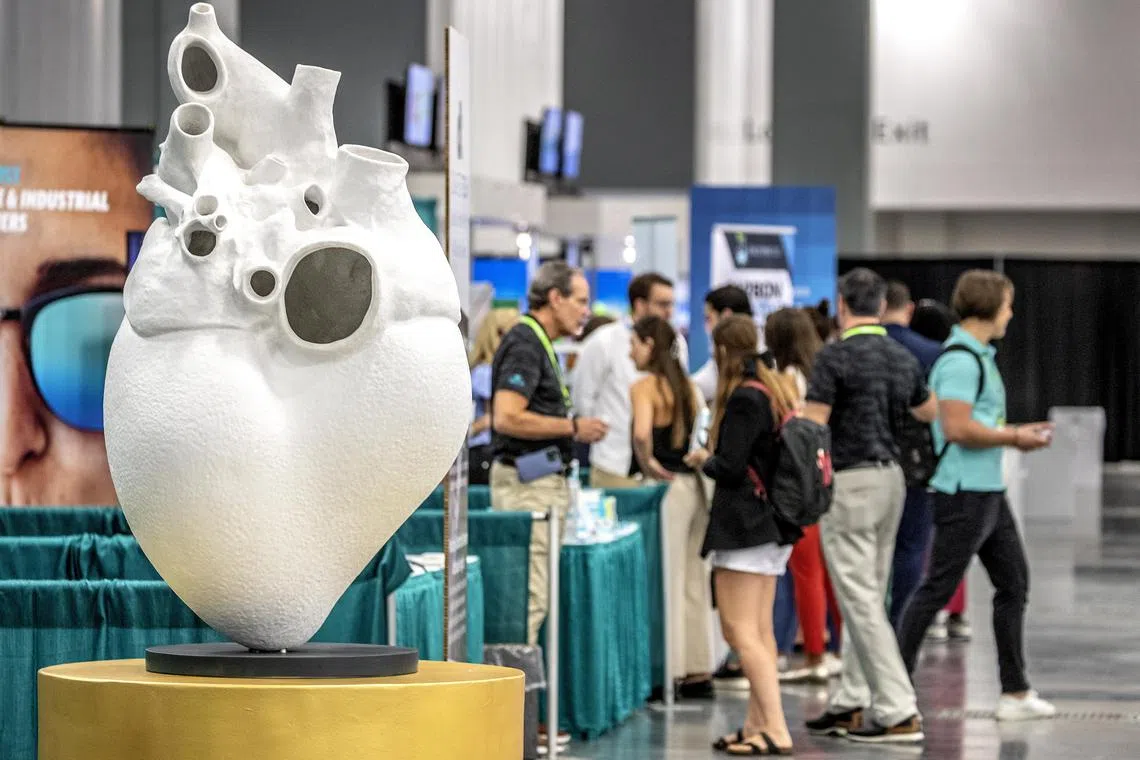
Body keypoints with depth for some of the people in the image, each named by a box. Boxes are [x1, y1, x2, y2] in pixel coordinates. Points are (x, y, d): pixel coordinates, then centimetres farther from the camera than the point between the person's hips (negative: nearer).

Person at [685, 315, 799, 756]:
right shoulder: (776, 390, 12)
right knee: (761, 631, 11)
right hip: (773, 523, 10)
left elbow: (731, 467, -19)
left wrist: (702, 460, -1)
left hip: (744, 523, -10)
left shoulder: (744, 398, -16)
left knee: (740, 631, -9)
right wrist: (714, 457, 16)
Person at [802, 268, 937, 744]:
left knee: (861, 601, -7)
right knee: (868, 596, 14)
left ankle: (898, 712, -11)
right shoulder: (903, 359, 9)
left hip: (850, 482, -8)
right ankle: (852, 704, 18)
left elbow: (812, 428, -16)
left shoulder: (835, 357, -13)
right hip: (890, 476, 8)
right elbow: (931, 413, 25)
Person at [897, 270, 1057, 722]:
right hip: (964, 493, -11)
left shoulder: (979, 356, 15)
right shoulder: (961, 359, -17)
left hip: (989, 491, 11)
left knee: (1013, 584, 13)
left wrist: (1016, 434, 13)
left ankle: (1015, 693, 18)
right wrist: (1013, 438, -14)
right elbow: (957, 428, -25)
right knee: (937, 589, -5)